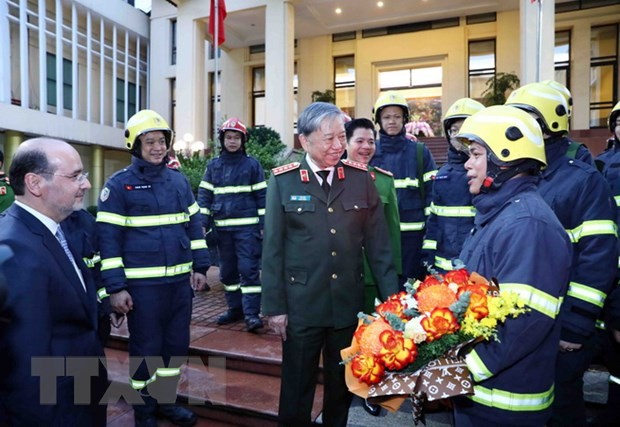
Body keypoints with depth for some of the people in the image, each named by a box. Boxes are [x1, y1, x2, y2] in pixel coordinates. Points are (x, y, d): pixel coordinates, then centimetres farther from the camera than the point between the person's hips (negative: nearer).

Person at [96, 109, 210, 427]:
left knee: (177, 343, 15)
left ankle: (166, 399, 36)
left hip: (180, 280, 5)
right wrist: (115, 287, -11)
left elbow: (194, 225, 13)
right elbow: (108, 238, -8)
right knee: (145, 347, 9)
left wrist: (200, 266, 8)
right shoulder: (119, 184, -6)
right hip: (142, 284, -5)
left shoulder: (179, 180, 8)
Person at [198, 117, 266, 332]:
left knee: (248, 270, -6)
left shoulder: (252, 164, 1)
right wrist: (205, 226, 1)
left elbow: (262, 196, 0)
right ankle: (235, 309, 23)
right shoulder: (213, 166, 9)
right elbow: (204, 197, 9)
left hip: (247, 227, -4)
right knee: (227, 271, 11)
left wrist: (263, 225, -4)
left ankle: (251, 313, -2)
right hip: (222, 227, 4)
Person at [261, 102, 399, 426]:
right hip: (301, 305, -2)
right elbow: (272, 248, -4)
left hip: (349, 304, 2)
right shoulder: (282, 181, -5)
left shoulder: (361, 178, 1)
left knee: (343, 385, 20)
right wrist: (274, 305, -5)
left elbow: (378, 244, 2)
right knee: (296, 389, 14)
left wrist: (391, 296, 0)